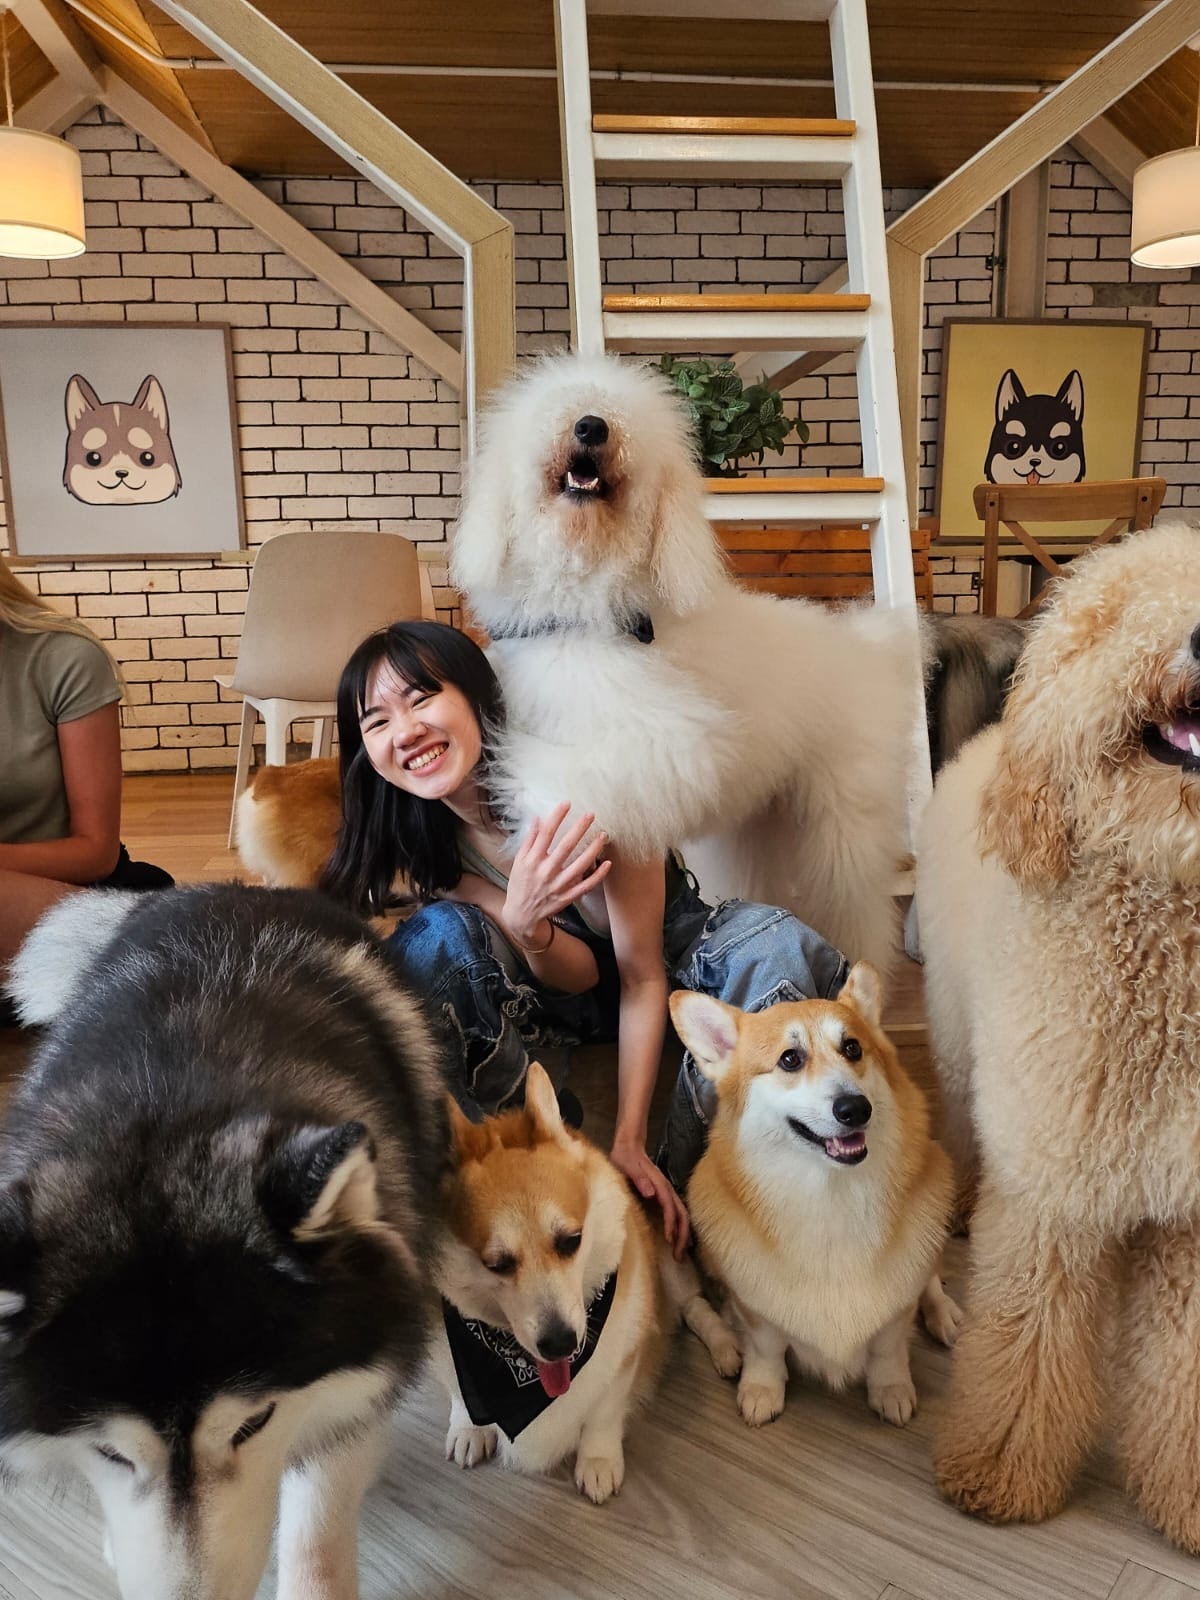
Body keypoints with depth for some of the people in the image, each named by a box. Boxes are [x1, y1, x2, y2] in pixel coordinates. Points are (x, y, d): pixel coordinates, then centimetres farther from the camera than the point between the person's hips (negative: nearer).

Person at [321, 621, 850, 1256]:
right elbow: (578, 975, -19)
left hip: (665, 952, -1)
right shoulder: (419, 840, -17)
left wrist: (629, 1144, -29)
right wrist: (523, 925, -43)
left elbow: (642, 974, -23)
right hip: (551, 987, 2)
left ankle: (684, 1188, -21)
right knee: (439, 937, -29)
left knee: (777, 948, -35)